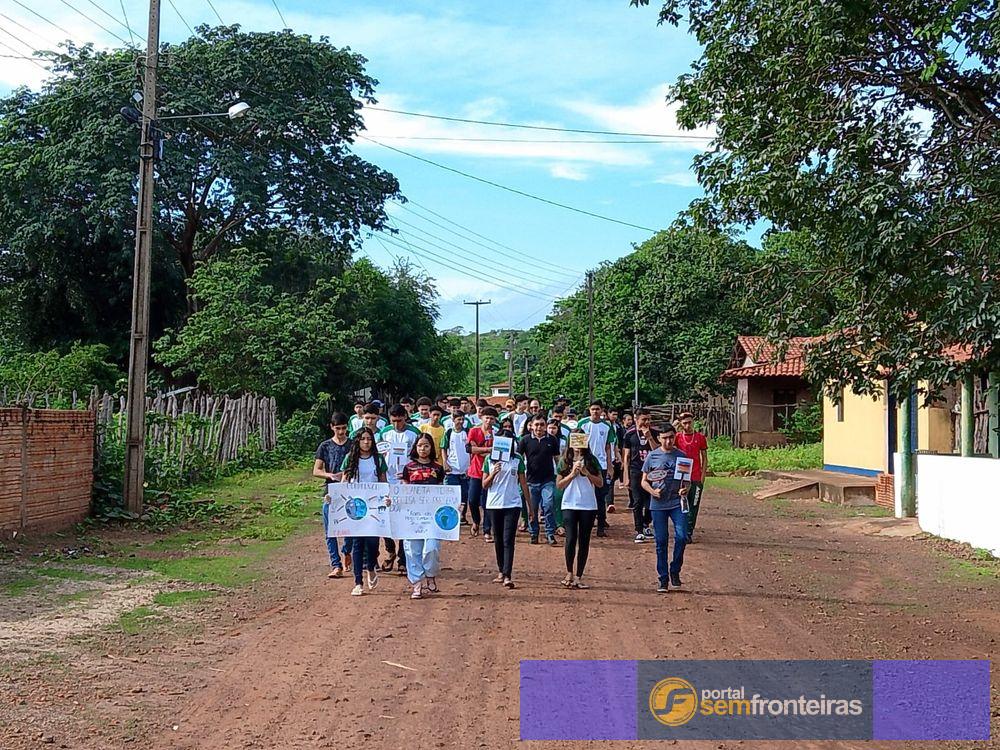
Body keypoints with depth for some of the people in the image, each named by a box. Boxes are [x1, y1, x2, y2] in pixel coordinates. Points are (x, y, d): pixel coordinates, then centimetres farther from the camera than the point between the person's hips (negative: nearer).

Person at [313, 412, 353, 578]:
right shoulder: (325, 446, 6)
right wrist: (331, 475, -12)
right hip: (331, 493, 1)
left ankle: (347, 552, 27)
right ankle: (336, 566, 4)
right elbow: (316, 471, 5)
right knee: (330, 531, -1)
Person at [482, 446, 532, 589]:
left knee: (508, 540, -10)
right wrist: (493, 473, -14)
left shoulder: (517, 459, 2)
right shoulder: (489, 459, 4)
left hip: (512, 504, -2)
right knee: (498, 540, 11)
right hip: (494, 504, 2)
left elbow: (523, 483, 7)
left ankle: (507, 576, -15)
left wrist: (530, 505, 6)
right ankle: (501, 572, 23)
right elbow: (484, 485, 4)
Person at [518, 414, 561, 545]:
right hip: (531, 480, 1)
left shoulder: (552, 440, 3)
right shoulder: (526, 440, 0)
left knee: (548, 505, -11)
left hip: (548, 480, -1)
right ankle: (533, 534, 20)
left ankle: (550, 534, -1)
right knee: (532, 509, 7)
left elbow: (557, 458, 10)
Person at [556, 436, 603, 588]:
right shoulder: (565, 461, 5)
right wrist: (572, 474, -10)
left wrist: (586, 472, -11)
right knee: (571, 539, -12)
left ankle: (578, 577, 10)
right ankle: (569, 573, 6)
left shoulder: (591, 460, 5)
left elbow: (600, 483, 2)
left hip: (588, 506, 1)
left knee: (584, 541, 3)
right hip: (569, 505, -1)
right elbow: (559, 485, 2)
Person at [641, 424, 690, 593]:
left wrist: (685, 489, -10)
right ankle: (663, 579, 13)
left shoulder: (681, 456, 5)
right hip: (658, 504, 0)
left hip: (677, 503, 0)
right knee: (661, 541, 4)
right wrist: (652, 491, -12)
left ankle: (675, 571, 8)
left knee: (682, 536, -14)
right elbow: (644, 481, 7)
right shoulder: (652, 456, 3)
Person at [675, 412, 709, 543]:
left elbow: (704, 459, 7)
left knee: (693, 507, 2)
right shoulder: (677, 437, 4)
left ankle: (689, 533, 7)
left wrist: (702, 477, 0)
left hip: (696, 478, 0)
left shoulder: (700, 437, 4)